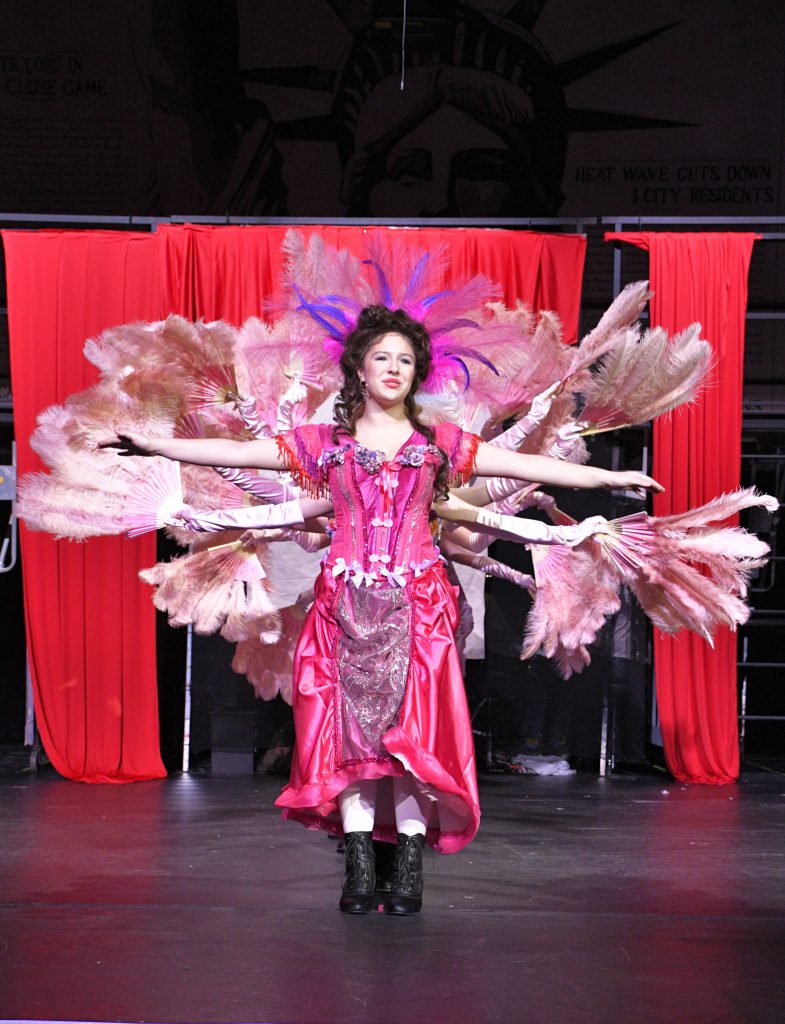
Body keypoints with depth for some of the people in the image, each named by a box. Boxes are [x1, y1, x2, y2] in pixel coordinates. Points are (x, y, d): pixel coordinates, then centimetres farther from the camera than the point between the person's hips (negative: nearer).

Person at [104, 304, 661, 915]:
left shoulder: (439, 444, 10)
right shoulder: (324, 443, 10)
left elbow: (525, 464, 7)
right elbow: (236, 452, 7)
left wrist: (608, 477, 2)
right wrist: (154, 446, 2)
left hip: (415, 606, 0)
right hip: (346, 605, 1)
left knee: (411, 727, -6)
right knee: (348, 728, -2)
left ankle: (409, 871, 0)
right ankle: (359, 870, 4)